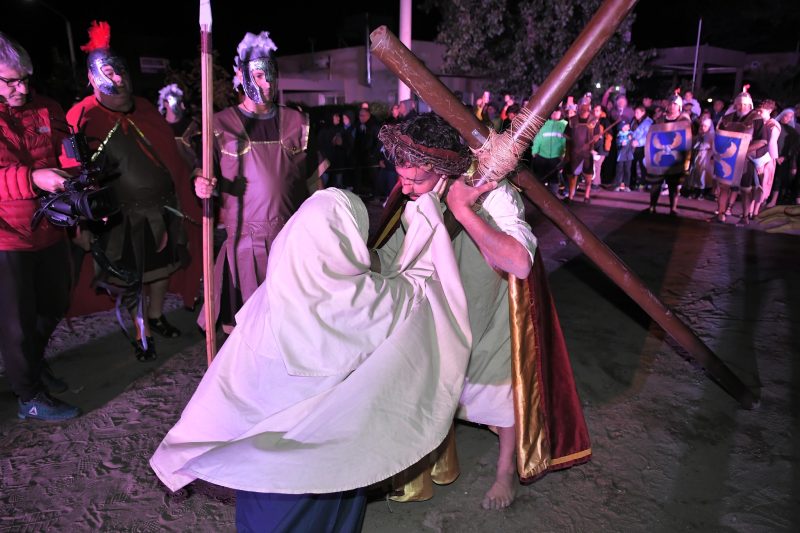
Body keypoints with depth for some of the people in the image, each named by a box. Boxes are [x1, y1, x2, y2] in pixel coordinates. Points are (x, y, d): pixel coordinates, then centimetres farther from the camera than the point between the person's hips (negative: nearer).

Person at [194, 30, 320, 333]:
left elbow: (313, 182, 11)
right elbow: (206, 177, 6)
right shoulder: (221, 125, 1)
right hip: (245, 239, -1)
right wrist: (203, 187, -18)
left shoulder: (297, 123, 8)